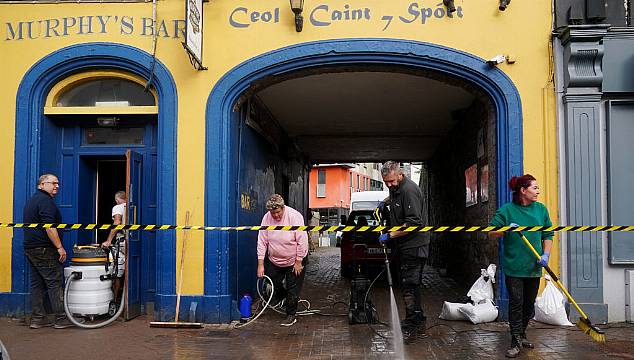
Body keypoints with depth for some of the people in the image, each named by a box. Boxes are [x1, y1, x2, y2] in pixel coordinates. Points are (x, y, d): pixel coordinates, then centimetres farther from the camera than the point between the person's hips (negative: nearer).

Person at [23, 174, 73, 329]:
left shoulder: (32, 200, 20)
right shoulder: (45, 200, -13)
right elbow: (49, 227, -22)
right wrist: (60, 247, -20)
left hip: (30, 248, 10)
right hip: (44, 249, -10)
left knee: (37, 284, 11)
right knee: (55, 284, -6)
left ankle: (37, 319, 13)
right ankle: (61, 319, -5)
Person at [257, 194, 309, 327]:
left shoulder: (294, 216, -23)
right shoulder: (266, 218, -12)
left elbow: (302, 241, -20)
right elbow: (262, 242, -8)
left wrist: (298, 262, -17)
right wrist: (260, 264, -10)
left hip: (294, 260, -4)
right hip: (274, 260, 4)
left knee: (293, 290, 3)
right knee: (274, 285, 11)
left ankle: (291, 316, 17)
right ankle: (282, 297, 41)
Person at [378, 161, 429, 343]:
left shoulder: (409, 190, -20)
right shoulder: (396, 188, 11)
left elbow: (413, 223, -25)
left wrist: (390, 235, -22)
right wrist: (385, 201, 23)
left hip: (414, 246, -10)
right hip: (405, 246, 10)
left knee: (409, 286, -9)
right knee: (411, 285, 16)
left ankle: (410, 328, -4)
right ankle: (419, 322, 27)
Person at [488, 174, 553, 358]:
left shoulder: (541, 209, 6)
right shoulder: (507, 210, -6)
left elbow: (548, 235, 12)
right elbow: (491, 233, -5)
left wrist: (546, 255, -2)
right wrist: (506, 230, -24)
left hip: (534, 267, 4)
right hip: (514, 266, -4)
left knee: (529, 303, 12)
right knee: (516, 302, -5)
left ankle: (521, 334, 30)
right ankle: (516, 342, 2)